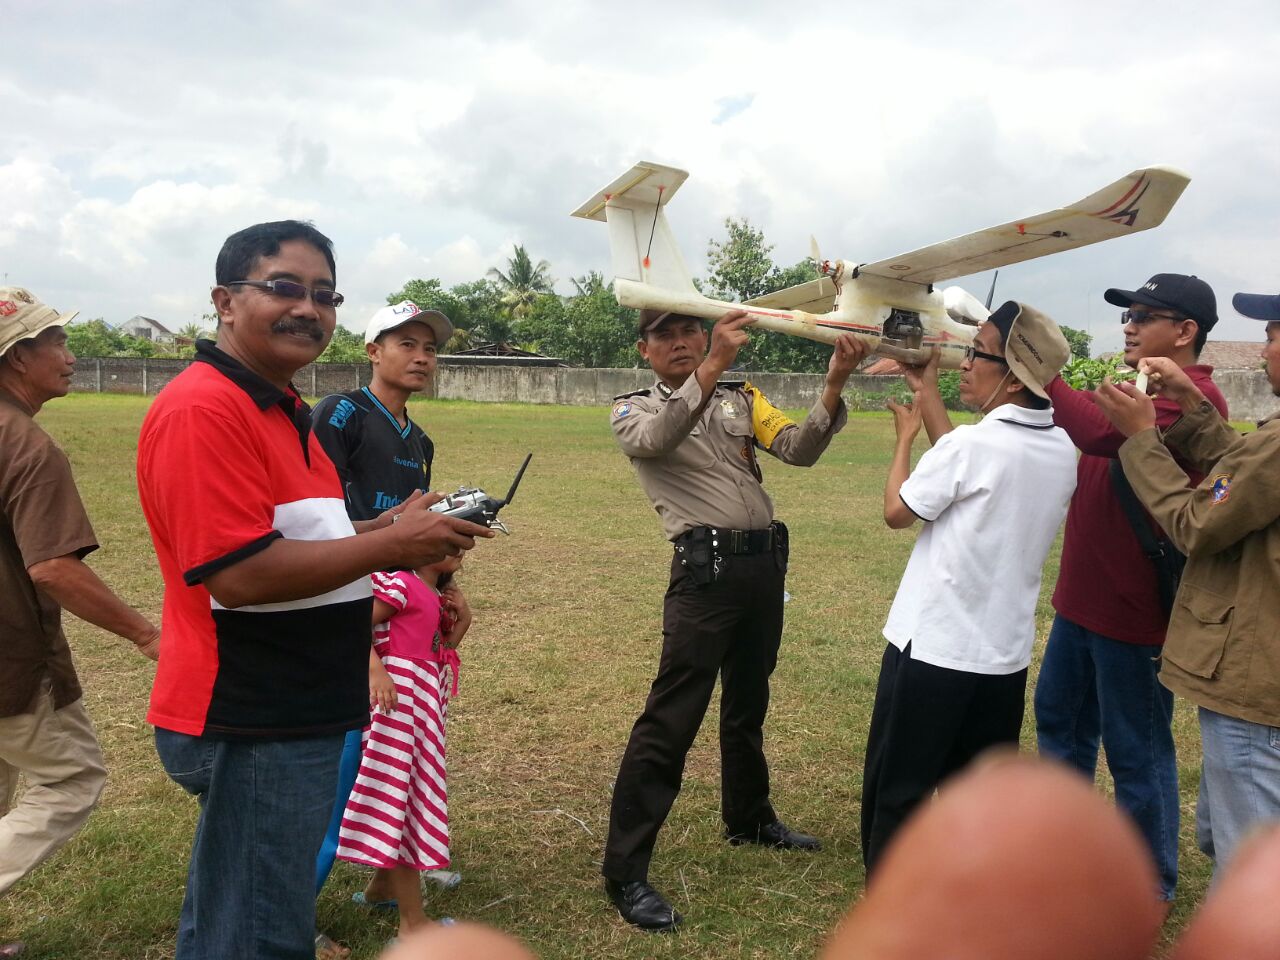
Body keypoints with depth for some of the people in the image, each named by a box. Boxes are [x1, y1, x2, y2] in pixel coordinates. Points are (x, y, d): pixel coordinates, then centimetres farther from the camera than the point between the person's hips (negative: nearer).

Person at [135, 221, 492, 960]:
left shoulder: (286, 410, 13)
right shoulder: (204, 408, -20)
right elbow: (240, 573, -27)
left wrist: (389, 526, 8)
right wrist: (389, 545, -19)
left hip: (294, 713, 10)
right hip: (250, 724, -10)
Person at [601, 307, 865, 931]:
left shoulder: (742, 398, 14)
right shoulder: (633, 411, 2)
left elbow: (799, 450, 1)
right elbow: (658, 438, -23)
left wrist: (833, 387, -16)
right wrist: (713, 365, -34)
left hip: (765, 564, 6)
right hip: (707, 570, -5)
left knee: (748, 704, 21)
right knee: (670, 719, -8)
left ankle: (749, 819, 41)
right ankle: (625, 872, 0)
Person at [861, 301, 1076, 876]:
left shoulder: (976, 443, -20)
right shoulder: (1062, 451, 1)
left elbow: (897, 511, -7)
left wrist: (905, 434, 7)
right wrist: (927, 392, 18)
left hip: (932, 647, -6)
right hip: (1003, 653, 7)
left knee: (897, 791, 9)